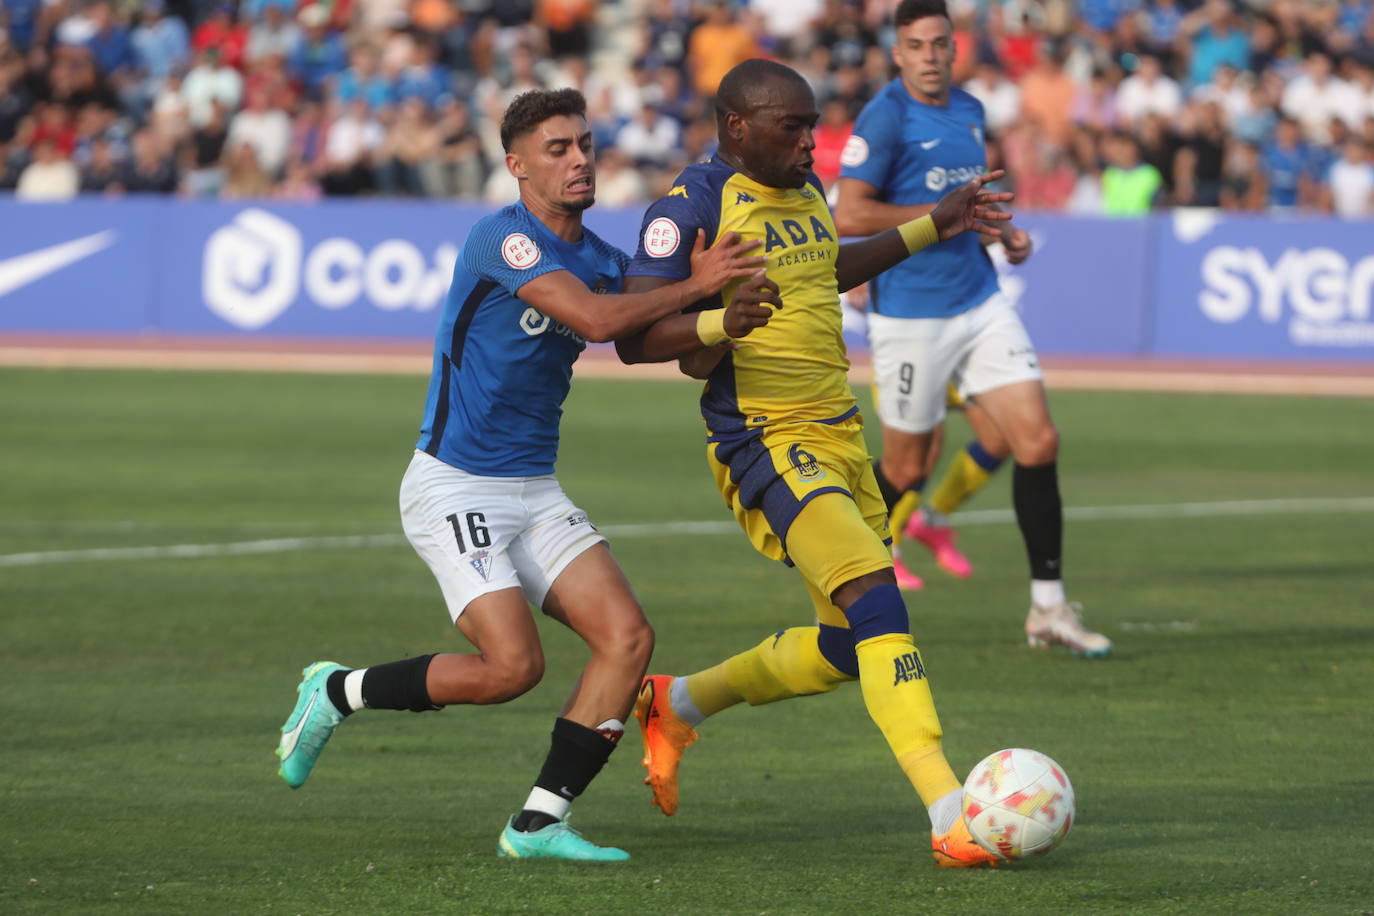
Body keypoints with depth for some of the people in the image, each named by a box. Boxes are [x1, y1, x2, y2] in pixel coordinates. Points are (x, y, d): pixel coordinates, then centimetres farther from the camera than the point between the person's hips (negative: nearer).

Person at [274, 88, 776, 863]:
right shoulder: (503, 240, -16)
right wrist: (696, 285, -18)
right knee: (513, 665, -18)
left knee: (629, 637, -10)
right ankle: (337, 692, 6)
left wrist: (726, 326, -15)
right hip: (455, 488, -8)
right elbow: (596, 319, -27)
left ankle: (541, 822, -3)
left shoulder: (603, 261, 9)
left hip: (536, 491, 8)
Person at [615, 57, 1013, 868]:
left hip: (839, 436, 9)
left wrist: (933, 227, 28)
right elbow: (633, 337, -15)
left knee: (849, 649, 13)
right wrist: (721, 321, -32)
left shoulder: (804, 191, 11)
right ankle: (952, 816, -30)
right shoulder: (693, 206, -13)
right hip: (765, 444, -9)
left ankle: (678, 706, 35)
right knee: (878, 602, -25)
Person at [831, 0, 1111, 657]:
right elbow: (849, 215, -20)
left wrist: (1002, 233, 8)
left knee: (1038, 441, -5)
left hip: (979, 302, 6)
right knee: (905, 470, 4)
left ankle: (1048, 608, 1)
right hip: (911, 316, -6)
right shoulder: (887, 117, -13)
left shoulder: (969, 112, 11)